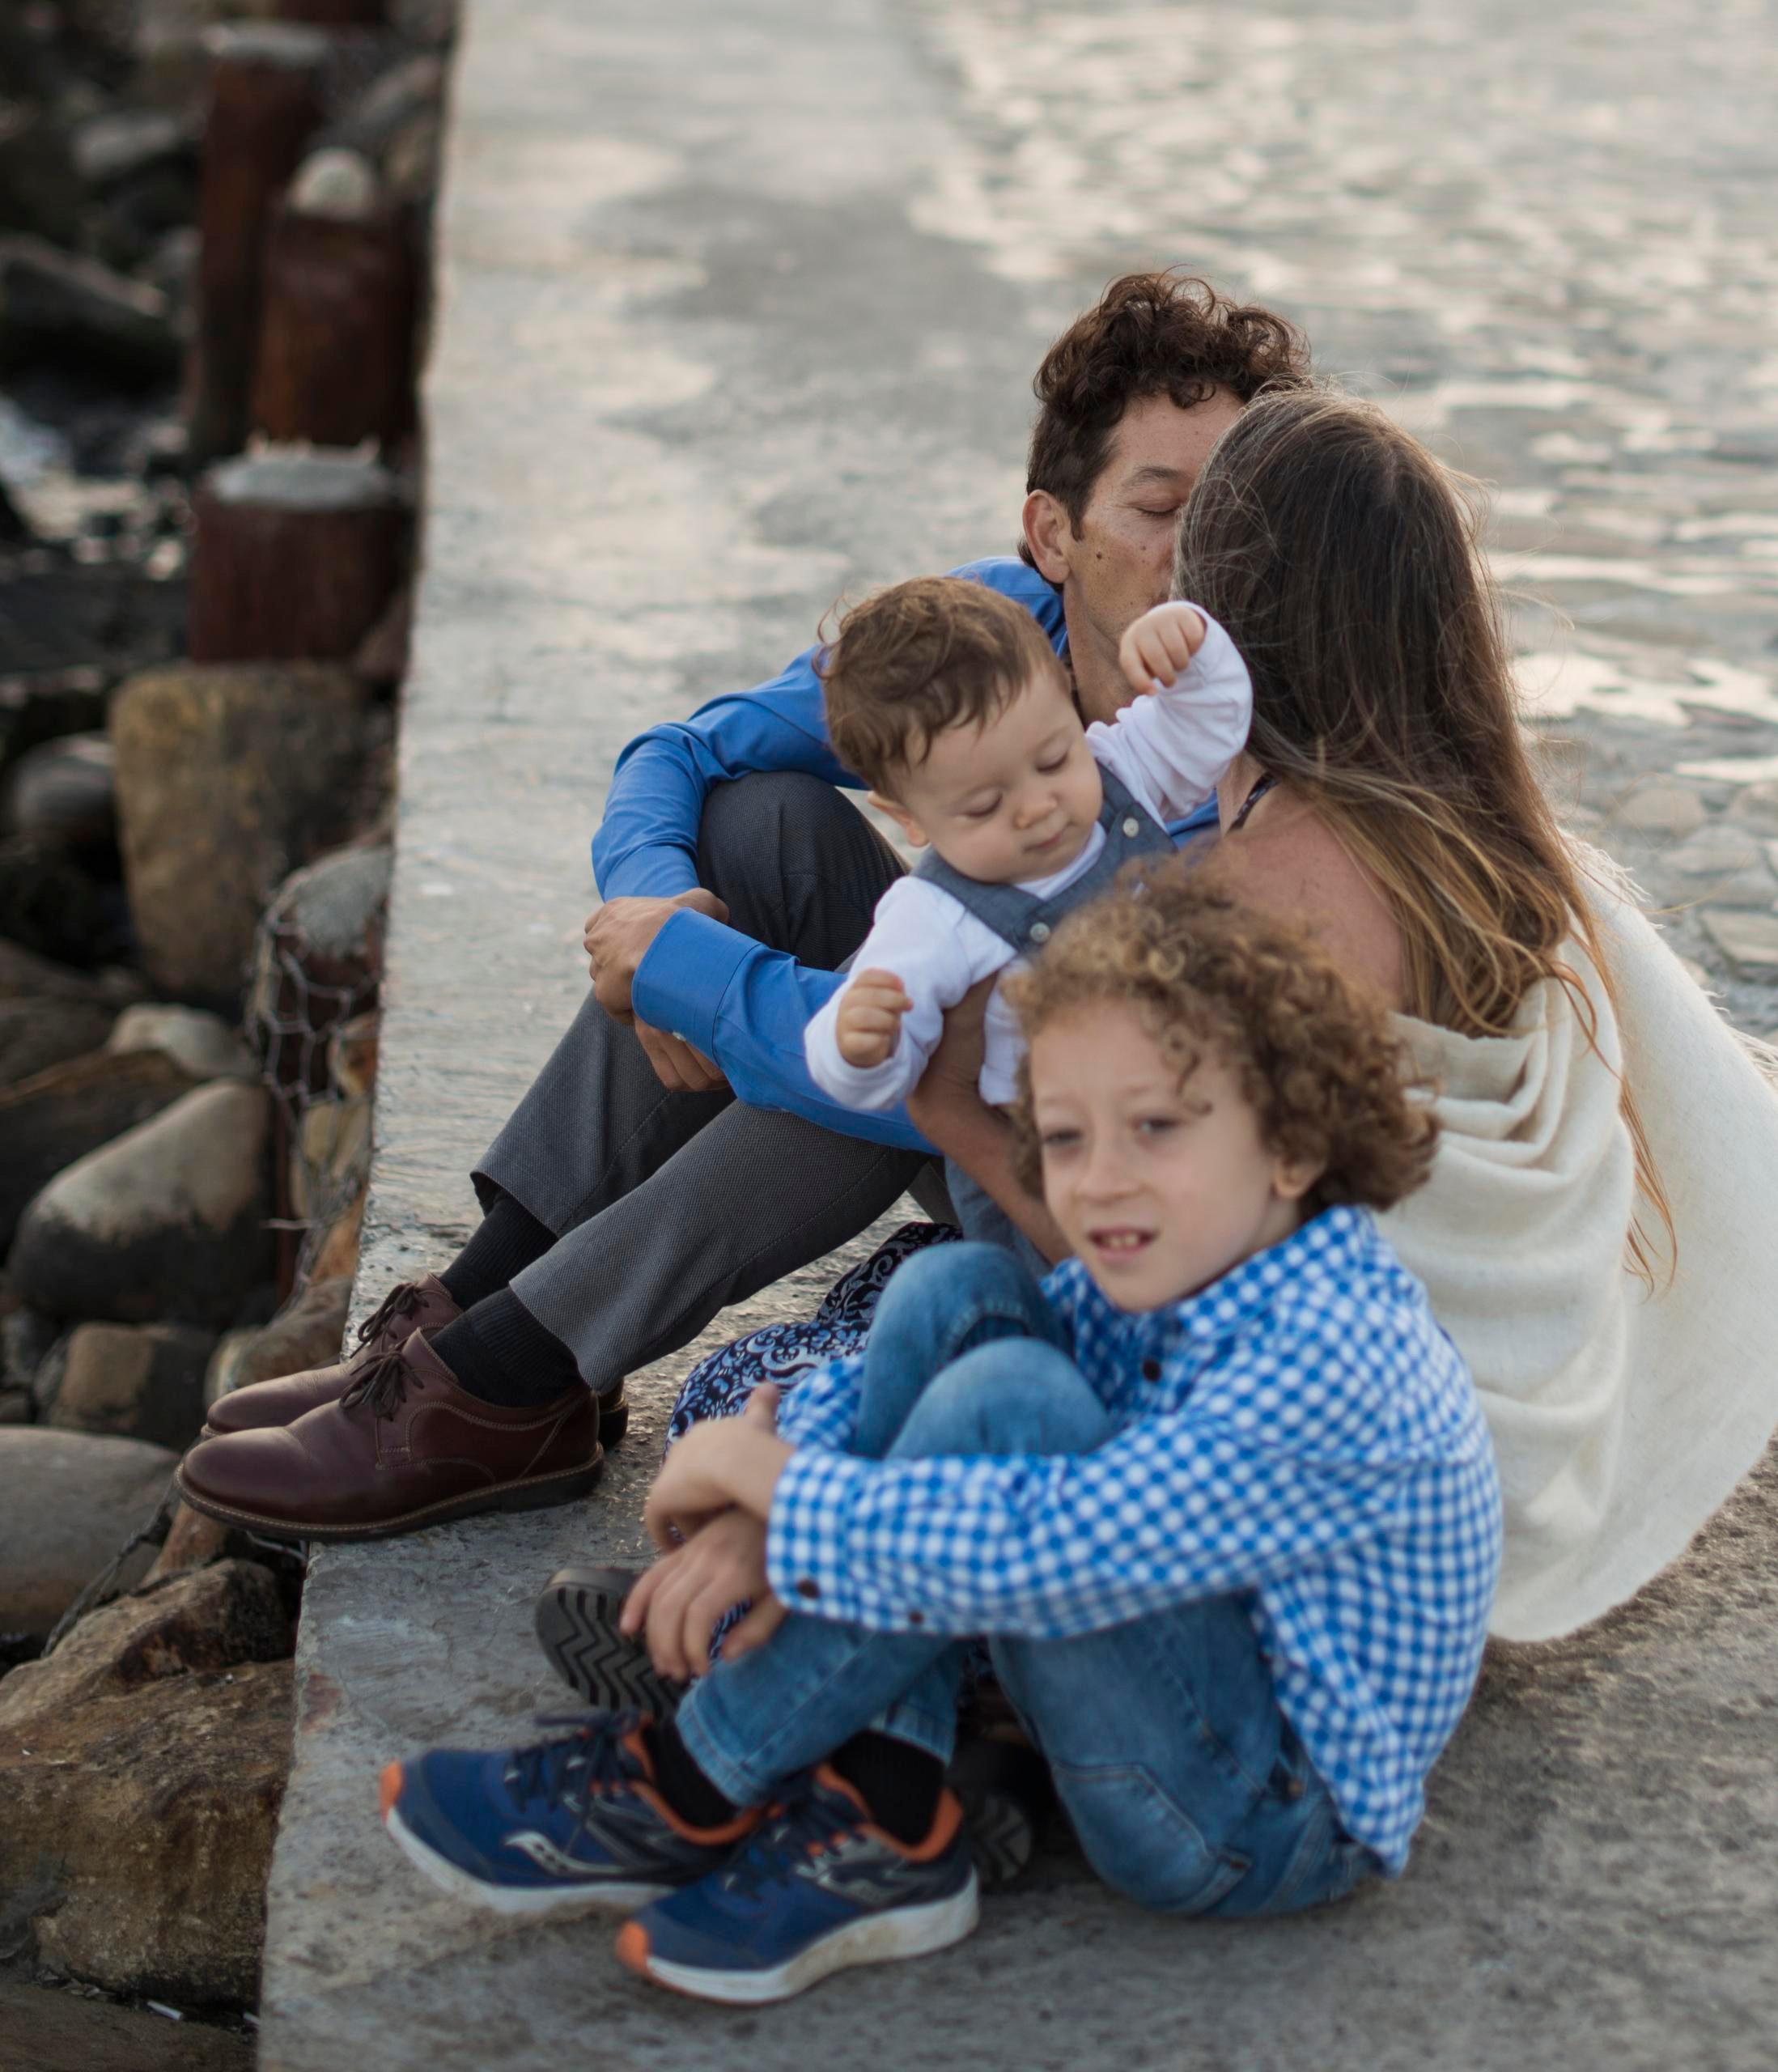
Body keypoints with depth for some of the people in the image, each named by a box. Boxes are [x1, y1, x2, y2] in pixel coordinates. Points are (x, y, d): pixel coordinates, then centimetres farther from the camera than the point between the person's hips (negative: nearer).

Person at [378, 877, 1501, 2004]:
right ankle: (883, 1822, -10)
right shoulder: (1170, 1275, -1)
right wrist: (759, 1521, -16)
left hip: (1276, 1825, -9)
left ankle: (693, 1798, -12)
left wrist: (757, 1469, -23)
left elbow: (1040, 1552, -37)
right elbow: (900, 1368, 5)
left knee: (1006, 1402, -28)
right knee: (953, 1292, -5)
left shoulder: (1332, 1369, -28)